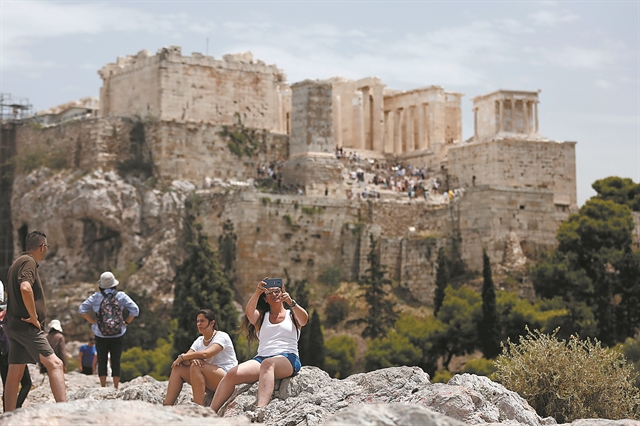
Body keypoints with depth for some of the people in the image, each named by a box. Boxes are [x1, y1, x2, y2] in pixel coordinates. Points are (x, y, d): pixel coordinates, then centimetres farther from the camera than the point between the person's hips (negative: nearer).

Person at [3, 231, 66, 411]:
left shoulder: (17, 263, 21)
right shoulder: (29, 262, -10)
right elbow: (25, 288, -29)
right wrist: (34, 317, -21)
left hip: (15, 325, 10)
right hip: (26, 326, -10)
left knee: (15, 375, 10)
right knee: (54, 363, -19)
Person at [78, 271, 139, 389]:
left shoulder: (96, 297, -3)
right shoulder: (121, 296, -3)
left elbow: (82, 309, -7)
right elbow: (135, 310, -7)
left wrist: (93, 321, -1)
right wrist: (126, 322, 1)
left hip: (101, 336, 0)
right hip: (117, 335, 0)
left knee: (102, 362, 7)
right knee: (116, 362, 6)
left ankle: (103, 387, 7)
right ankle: (116, 387, 7)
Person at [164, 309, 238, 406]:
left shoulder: (221, 337, -9)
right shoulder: (199, 341, 14)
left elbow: (205, 354, -26)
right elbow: (185, 357, 1)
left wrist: (182, 357, -17)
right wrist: (191, 359, -24)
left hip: (228, 378, -8)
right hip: (209, 383, 8)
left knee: (195, 366, -29)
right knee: (177, 369, -5)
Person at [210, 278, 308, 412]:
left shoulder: (292, 315, 19)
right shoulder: (261, 317, 23)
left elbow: (304, 319, -6)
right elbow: (249, 312, -2)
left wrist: (291, 303, -24)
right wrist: (258, 291, -19)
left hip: (288, 358, -3)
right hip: (261, 357, 3)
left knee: (267, 364, -40)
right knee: (232, 374, -24)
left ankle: (260, 410, -60)